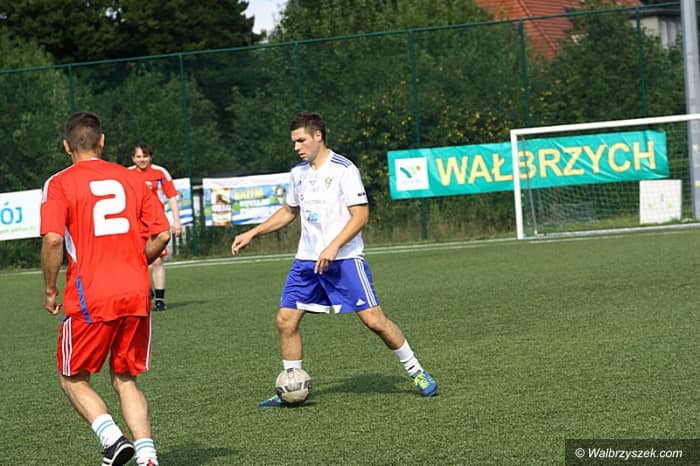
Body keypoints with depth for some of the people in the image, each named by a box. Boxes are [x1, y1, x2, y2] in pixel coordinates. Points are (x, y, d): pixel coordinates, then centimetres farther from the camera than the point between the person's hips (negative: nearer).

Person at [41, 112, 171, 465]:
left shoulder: (59, 184, -2)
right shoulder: (130, 178, 11)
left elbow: (52, 239, -14)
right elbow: (162, 234, 7)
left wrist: (50, 290, -3)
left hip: (90, 297, -4)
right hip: (137, 294, 4)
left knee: (72, 378, 12)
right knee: (125, 380, 15)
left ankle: (112, 437, -10)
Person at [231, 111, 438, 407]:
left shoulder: (344, 169, -10)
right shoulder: (298, 173, 12)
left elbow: (361, 215, -14)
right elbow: (289, 211, 27)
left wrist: (333, 247, -24)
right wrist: (252, 233, 20)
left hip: (344, 259, -6)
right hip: (306, 260, 7)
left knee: (373, 319, -10)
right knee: (286, 319, -2)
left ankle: (417, 372, 7)